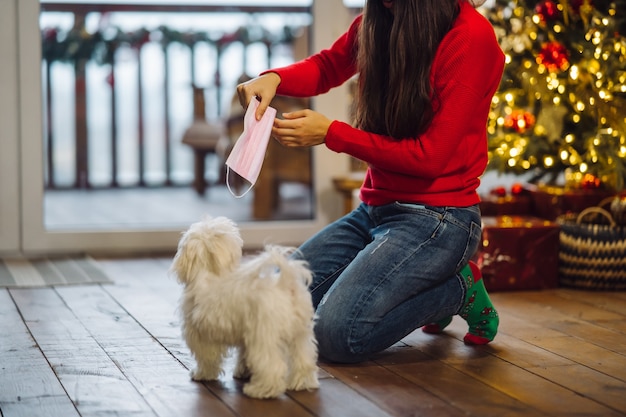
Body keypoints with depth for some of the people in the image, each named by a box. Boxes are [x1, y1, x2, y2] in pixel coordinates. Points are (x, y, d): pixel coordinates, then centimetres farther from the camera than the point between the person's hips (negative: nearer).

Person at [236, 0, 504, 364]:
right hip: (375, 208, 8)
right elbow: (327, 67, 20)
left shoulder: (471, 36, -17)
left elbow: (430, 156, -17)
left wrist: (330, 133, -17)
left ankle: (460, 288, 2)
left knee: (338, 333, -23)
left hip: (435, 216, -8)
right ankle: (422, 289, 14)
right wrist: (274, 78, -3)